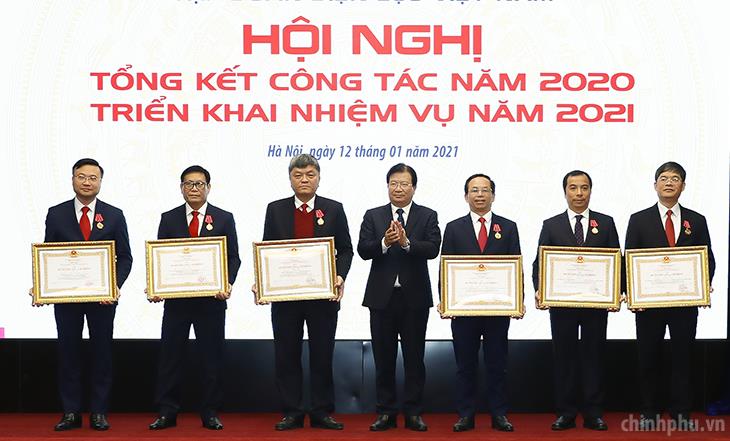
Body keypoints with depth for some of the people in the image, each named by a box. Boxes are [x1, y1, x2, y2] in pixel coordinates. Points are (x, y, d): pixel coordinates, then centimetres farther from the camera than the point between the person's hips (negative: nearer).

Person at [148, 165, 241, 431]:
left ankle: (210, 413, 16)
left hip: (212, 299, -1)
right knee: (170, 355, 3)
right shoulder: (169, 218, 8)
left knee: (212, 356, 5)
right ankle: (167, 412, 13)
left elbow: (233, 258, 3)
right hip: (175, 298, 1)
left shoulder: (224, 218, 5)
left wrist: (228, 284, -14)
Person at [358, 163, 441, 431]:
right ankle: (386, 412, 18)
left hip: (415, 297, -1)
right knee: (383, 358, 8)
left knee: (414, 357, 6)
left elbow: (433, 249, -11)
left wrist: (406, 242, -26)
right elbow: (363, 250, -5)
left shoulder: (428, 216, 3)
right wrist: (384, 242, -22)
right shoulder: (373, 216, 6)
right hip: (382, 296, 1)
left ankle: (413, 413, 16)